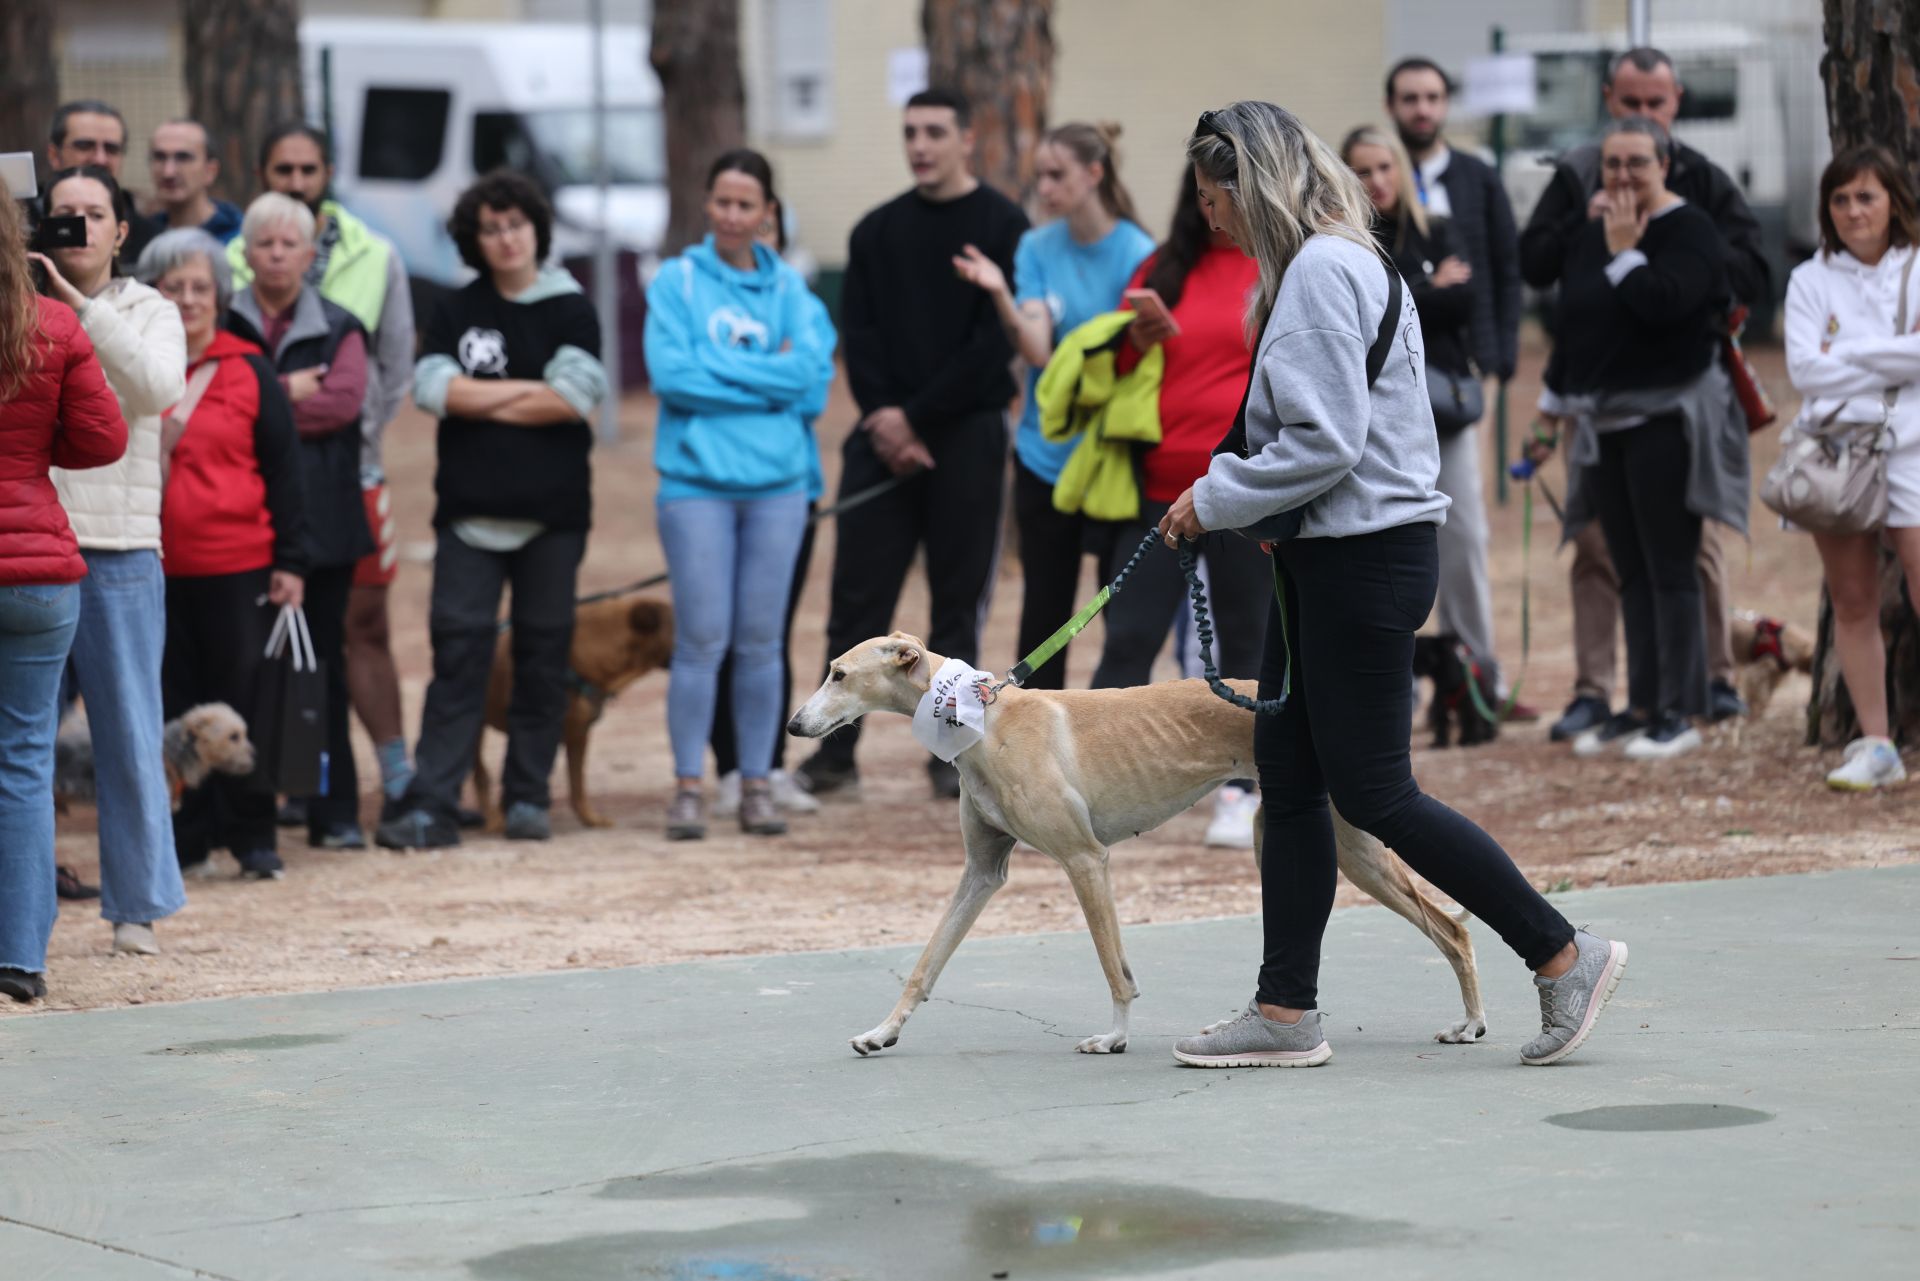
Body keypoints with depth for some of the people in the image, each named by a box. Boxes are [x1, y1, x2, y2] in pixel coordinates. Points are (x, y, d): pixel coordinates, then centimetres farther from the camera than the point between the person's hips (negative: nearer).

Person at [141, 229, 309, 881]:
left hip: (239, 569, -2)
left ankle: (252, 837, 10)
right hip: (155, 573, 2)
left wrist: (290, 561, -2)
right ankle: (187, 837, 12)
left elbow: (284, 472, 3)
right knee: (172, 706, 4)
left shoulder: (251, 372, 3)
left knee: (241, 704, 1)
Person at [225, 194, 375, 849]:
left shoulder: (339, 329, 11)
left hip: (321, 518, 1)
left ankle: (334, 812, 7)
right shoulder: (220, 326, 9)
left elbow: (344, 400, -7)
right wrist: (286, 392, -10)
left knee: (323, 663, 3)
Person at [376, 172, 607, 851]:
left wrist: (480, 402, -5)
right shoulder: (456, 315, 10)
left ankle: (528, 797, 13)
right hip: (470, 509, 1)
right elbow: (433, 388, -6)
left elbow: (573, 398, -10)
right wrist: (528, 391, -7)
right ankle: (431, 805, -10)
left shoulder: (570, 311, 4)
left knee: (544, 654, 3)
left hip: (552, 512, -1)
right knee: (458, 650, -6)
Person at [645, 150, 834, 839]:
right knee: (702, 640, -4)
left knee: (760, 643, 5)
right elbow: (671, 374, -11)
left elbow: (811, 369, -5)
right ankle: (688, 788, 3)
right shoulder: (677, 281, 2)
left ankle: (758, 785, 12)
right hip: (696, 480, -2)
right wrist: (766, 374, -8)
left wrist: (718, 369, -8)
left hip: (776, 481, 2)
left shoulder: (787, 286, 9)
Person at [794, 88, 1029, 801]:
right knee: (857, 596, 1)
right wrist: (882, 416, -9)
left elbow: (995, 341, -8)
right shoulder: (876, 232, 12)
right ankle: (835, 753, 7)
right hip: (882, 438, 3)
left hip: (966, 438, -3)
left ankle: (951, 753, 8)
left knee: (959, 601, 2)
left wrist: (918, 418, -12)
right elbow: (858, 332, 7)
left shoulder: (1003, 228, -1)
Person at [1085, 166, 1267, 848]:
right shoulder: (1162, 272, 11)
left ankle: (1238, 793, 12)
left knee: (1244, 641, 4)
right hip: (1160, 486, 2)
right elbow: (1120, 373, 14)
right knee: (1128, 640, -2)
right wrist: (1139, 343, -8)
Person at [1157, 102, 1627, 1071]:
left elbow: (1325, 443, -22)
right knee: (1288, 778, 9)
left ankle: (1565, 956, 2)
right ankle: (1285, 1011, 13)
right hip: (1325, 556, 10)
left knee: (1372, 792, -6)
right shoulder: (1322, 266, 15)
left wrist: (1216, 500, -12)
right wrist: (1225, 491, 8)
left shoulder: (1322, 272, -16)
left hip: (1364, 557, -10)